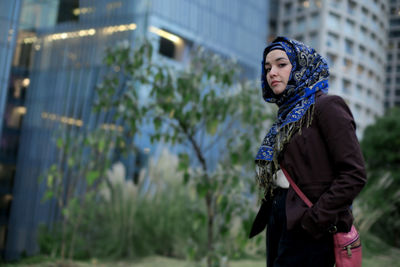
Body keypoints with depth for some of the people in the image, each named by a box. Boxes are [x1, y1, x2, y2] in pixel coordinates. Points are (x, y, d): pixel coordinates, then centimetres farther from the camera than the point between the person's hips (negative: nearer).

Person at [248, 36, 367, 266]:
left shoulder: (326, 106, -6)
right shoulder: (288, 115, 17)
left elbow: (354, 174, -14)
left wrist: (315, 219, -18)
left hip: (308, 230, -7)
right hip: (279, 221, 7)